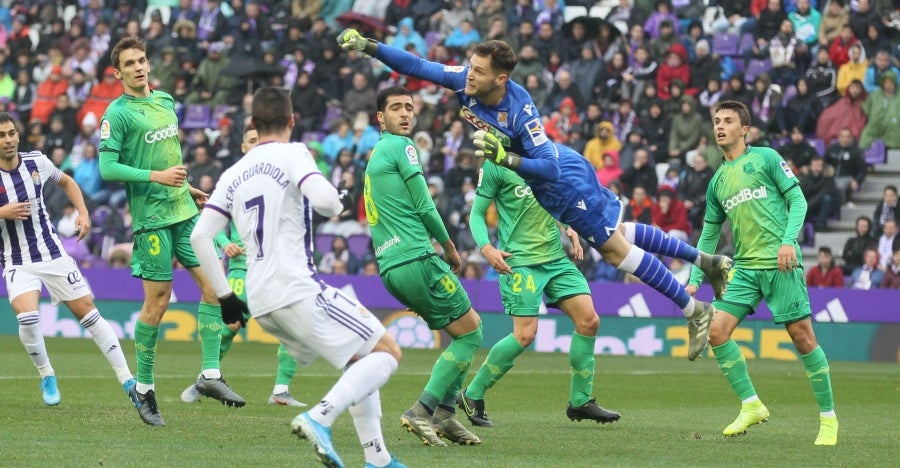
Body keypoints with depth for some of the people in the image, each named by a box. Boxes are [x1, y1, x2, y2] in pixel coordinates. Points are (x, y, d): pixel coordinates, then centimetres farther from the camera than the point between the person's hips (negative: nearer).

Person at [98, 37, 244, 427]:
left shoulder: (165, 101, 14)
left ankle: (210, 375, -1)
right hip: (152, 218, -7)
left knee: (213, 285, -4)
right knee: (157, 302, -4)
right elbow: (107, 168, -15)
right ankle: (144, 388, 9)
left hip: (184, 210, 7)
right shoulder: (118, 113, -8)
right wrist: (157, 177, -20)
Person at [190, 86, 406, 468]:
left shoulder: (233, 175, 16)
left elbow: (199, 237, 10)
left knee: (361, 358, 22)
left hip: (261, 305, 8)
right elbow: (324, 200, -20)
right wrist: (339, 200, 4)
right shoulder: (292, 155, -3)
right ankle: (320, 418, -22)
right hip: (297, 290, -7)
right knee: (386, 351, -2)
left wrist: (225, 297, 15)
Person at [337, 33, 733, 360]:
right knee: (618, 234, 19)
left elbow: (549, 167, -34)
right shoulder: (465, 80, -17)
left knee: (614, 247, 0)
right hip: (548, 183, 8)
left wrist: (506, 159, -45)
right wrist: (369, 46, -20)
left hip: (565, 180, -8)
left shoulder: (520, 111, -35)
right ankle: (707, 261, 32)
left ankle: (694, 310, 12)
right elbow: (417, 66, -11)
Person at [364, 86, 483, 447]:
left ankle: (445, 412, 9)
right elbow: (425, 207, -8)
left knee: (466, 328, 16)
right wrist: (450, 248, 6)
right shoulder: (401, 146, -4)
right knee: (470, 333, -4)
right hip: (417, 259, -9)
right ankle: (422, 410, -11)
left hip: (390, 268, 9)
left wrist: (436, 249, 21)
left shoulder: (375, 155, 23)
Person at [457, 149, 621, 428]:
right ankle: (472, 396, 1)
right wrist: (486, 248, -20)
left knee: (589, 320, -3)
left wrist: (569, 229, 9)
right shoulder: (495, 164, -7)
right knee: (525, 334, -15)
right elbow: (477, 213, -4)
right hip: (519, 260, -7)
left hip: (556, 257, 7)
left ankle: (580, 402, 9)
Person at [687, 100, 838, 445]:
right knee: (716, 330, -9)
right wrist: (695, 280, 14)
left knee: (802, 337, -6)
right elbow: (709, 234, 22)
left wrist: (789, 240, -18)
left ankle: (828, 418, 5)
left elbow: (797, 200, -3)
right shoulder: (718, 181, 17)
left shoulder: (766, 158, 1)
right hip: (744, 268, 6)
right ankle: (751, 405, 2)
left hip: (779, 263, -6)